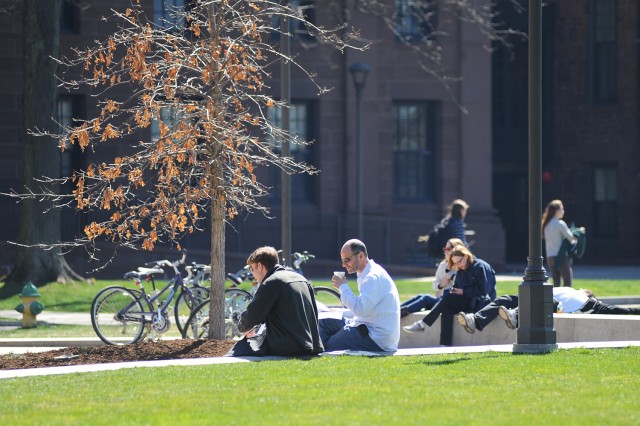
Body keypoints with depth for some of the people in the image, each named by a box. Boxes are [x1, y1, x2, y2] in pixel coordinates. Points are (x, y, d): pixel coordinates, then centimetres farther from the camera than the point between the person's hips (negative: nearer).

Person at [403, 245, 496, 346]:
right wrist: (454, 291, -4)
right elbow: (456, 286, 20)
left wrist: (464, 292, -14)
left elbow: (484, 290, -14)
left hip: (480, 303, -7)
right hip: (466, 301, 7)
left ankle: (422, 324, -21)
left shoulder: (480, 267, -9)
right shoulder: (460, 271, 14)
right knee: (447, 310, -26)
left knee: (448, 299, -26)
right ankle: (445, 344, -34)